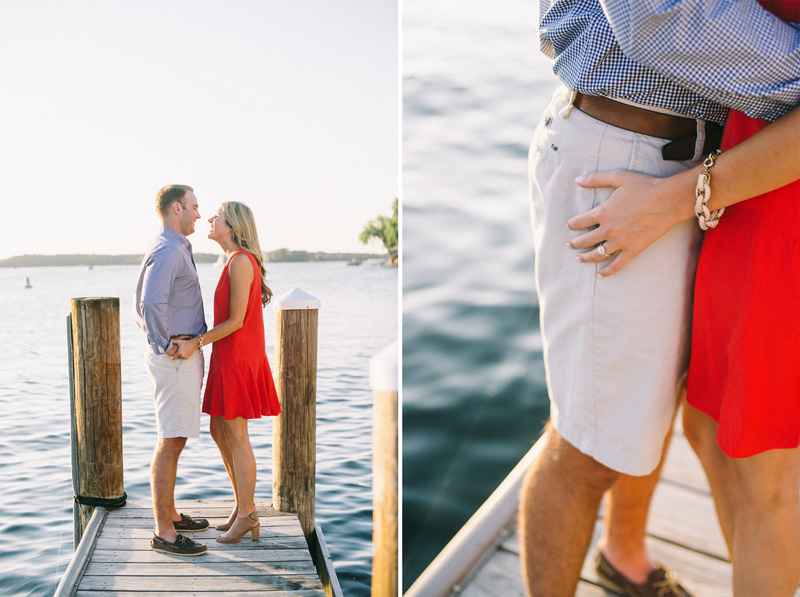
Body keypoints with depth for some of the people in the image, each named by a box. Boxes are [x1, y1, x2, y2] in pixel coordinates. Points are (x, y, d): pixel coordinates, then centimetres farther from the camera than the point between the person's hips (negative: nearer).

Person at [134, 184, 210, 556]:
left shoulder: (175, 250, 17)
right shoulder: (167, 251, -16)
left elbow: (141, 307, 25)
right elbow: (151, 303, -33)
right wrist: (164, 343, -20)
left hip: (182, 355, 11)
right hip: (176, 357, -11)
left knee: (175, 440, 17)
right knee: (170, 443, -6)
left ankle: (170, 515, 28)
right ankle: (164, 533, 1)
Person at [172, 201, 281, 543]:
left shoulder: (241, 261, -17)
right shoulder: (236, 261, 14)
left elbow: (236, 320, -19)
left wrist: (196, 342, -17)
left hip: (237, 358, -10)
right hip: (228, 358, 10)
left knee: (236, 437, -2)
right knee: (219, 431, 14)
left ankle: (246, 517, 10)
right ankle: (244, 506, 24)